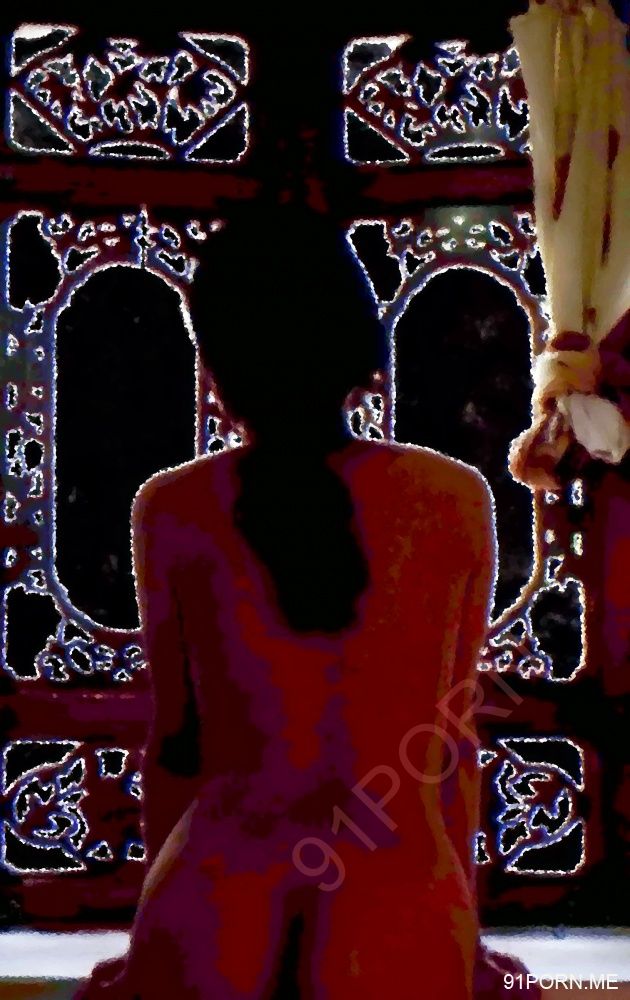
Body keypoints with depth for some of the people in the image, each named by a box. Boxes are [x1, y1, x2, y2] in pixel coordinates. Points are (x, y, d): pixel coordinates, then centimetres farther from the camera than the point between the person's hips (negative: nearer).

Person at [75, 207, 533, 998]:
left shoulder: (170, 512, -4)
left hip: (214, 909, 2)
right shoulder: (454, 499, -3)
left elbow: (174, 743, 4)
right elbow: (455, 733, 4)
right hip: (396, 919, -1)